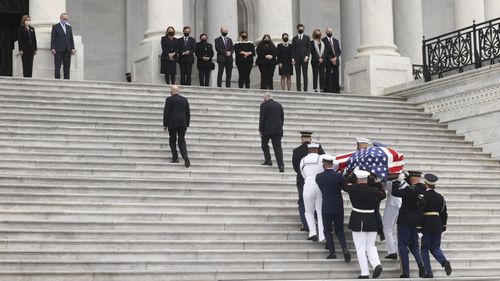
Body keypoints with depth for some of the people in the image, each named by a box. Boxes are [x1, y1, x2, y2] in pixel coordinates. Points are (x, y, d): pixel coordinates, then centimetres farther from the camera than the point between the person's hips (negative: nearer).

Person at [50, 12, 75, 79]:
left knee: (67, 66, 2)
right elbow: (53, 38, -1)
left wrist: (72, 48, 5)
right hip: (59, 50, -4)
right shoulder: (55, 27, 4)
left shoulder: (69, 27, 18)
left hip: (67, 50, 4)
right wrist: (53, 48, -11)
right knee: (57, 67, -6)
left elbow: (71, 39, 16)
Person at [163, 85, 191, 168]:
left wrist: (165, 125, -1)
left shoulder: (169, 99, -5)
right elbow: (188, 113, 10)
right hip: (182, 124, 3)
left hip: (172, 124, -3)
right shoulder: (184, 100, 8)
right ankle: (185, 158, -14)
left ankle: (175, 158, 7)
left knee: (172, 140, 12)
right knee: (182, 141, 4)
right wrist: (187, 124, 16)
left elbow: (166, 113, -7)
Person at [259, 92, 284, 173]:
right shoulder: (279, 105, 11)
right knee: (278, 147, 0)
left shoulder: (264, 105, -5)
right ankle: (281, 165, -12)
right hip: (278, 130, 4)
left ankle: (268, 160, 15)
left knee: (264, 145, 19)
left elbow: (262, 118, -8)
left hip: (267, 130, -4)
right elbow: (282, 118, 13)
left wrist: (261, 130, -3)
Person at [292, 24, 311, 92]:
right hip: (297, 58, 1)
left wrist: (307, 56, -11)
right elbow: (293, 49, 8)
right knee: (298, 74, 0)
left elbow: (309, 48, 3)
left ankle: (305, 89, -3)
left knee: (305, 74, -3)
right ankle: (298, 89, 1)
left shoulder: (307, 38, 8)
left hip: (304, 58, -1)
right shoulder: (294, 38, 11)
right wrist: (293, 58, -2)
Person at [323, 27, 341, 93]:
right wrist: (330, 59, -12)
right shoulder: (323, 40, 2)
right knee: (329, 76, -9)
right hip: (328, 61, -4)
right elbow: (325, 51, -5)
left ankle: (336, 90, -2)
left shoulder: (336, 41, 18)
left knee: (336, 76, -1)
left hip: (336, 61, 4)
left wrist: (335, 57, -7)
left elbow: (339, 51, 12)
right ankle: (328, 90, -11)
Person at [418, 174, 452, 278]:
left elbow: (420, 213, -14)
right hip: (437, 225, 4)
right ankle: (444, 262, -13)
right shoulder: (440, 197, 4)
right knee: (435, 247, 15)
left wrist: (419, 226, -11)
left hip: (426, 224, -4)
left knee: (424, 249, 6)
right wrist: (443, 226, 15)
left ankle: (428, 273, 2)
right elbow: (444, 213, 7)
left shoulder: (422, 196, -9)